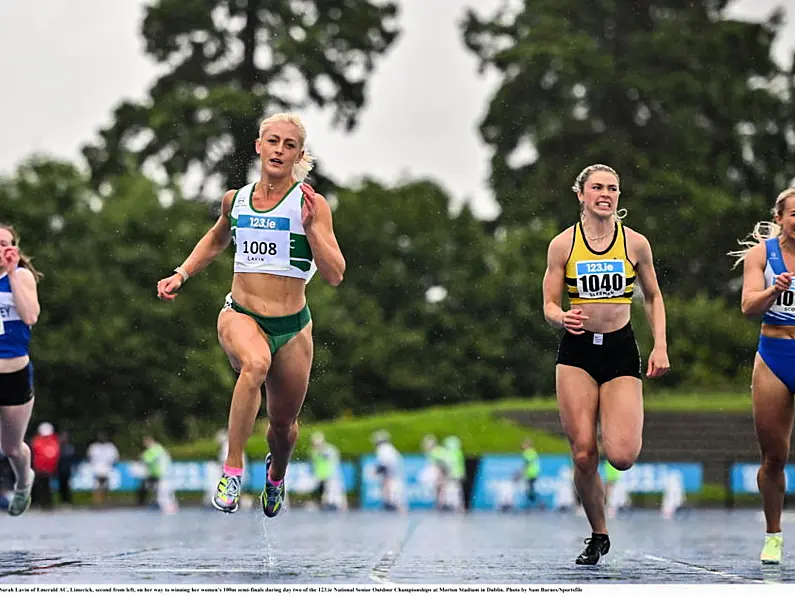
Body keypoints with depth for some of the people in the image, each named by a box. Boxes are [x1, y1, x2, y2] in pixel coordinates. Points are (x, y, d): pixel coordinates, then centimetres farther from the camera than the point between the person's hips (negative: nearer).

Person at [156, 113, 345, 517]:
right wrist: (181, 275, 16)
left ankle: (277, 474, 51)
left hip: (292, 327, 0)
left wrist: (311, 226, -24)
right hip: (241, 316, 0)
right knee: (256, 363, -36)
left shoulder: (311, 205, -7)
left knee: (282, 423, 14)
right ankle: (232, 469, -30)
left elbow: (334, 275, -15)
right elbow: (216, 240, 26)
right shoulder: (235, 199, 3)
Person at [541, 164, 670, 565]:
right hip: (577, 352, 0)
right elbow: (550, 306, 3)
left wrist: (660, 346, 3)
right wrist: (563, 318, -20)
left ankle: (625, 430, 25)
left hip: (622, 351, 0)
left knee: (622, 457, -14)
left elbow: (653, 297, 14)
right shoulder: (562, 244, 0)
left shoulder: (635, 243, 2)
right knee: (583, 455, -7)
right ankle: (598, 536, 15)